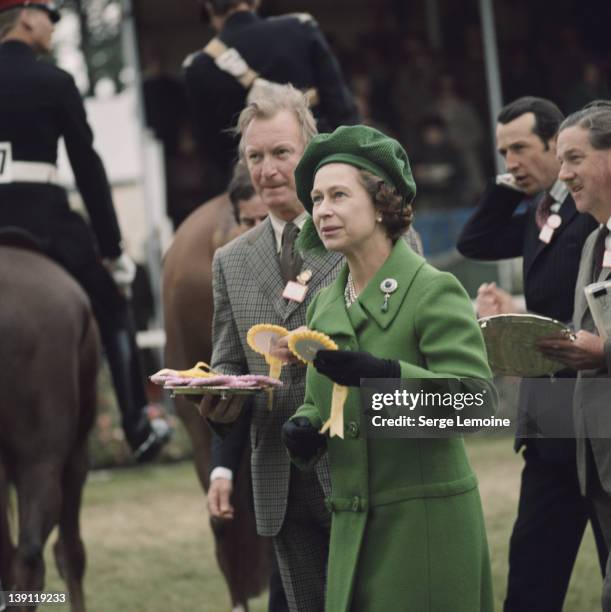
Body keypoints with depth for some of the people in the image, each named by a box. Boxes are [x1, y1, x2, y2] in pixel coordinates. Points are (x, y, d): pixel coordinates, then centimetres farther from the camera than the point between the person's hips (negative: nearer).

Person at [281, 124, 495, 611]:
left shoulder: (434, 292, -9)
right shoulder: (326, 303, 12)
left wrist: (383, 372, -32)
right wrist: (303, 429, -1)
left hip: (424, 526, -6)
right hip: (353, 529, 6)